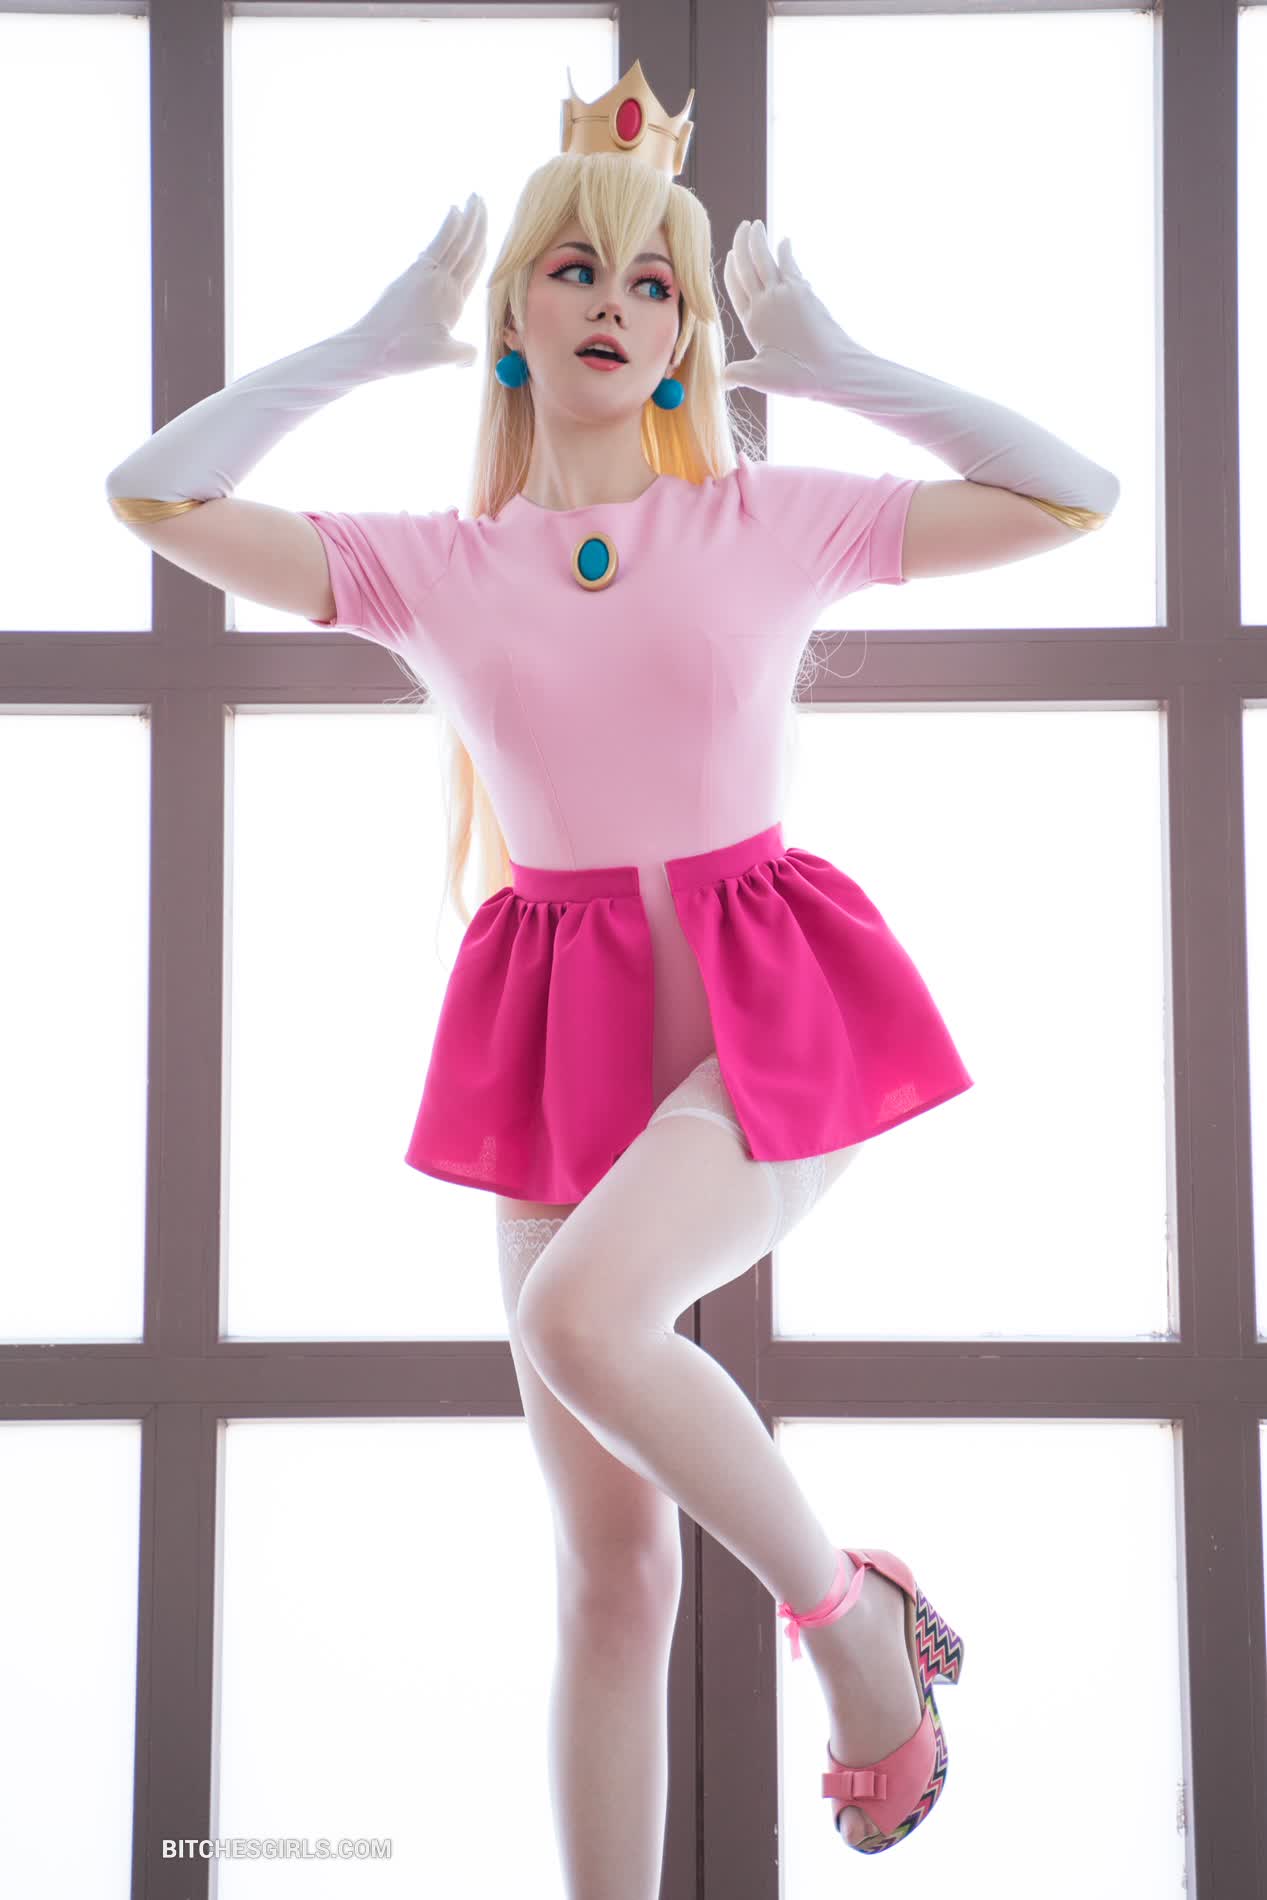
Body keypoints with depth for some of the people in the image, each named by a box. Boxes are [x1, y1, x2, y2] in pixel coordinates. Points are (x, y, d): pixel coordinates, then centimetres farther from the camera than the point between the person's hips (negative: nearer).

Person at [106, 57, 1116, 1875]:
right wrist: (374, 345, 5)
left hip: (769, 1011, -2)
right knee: (610, 1567, 4)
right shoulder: (435, 567, 6)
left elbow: (1078, 496, 3)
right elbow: (154, 495, -2)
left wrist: (836, 364, 5)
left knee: (582, 1312, -31)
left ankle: (851, 1606, -5)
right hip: (558, 1033, 2)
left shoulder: (773, 523, 4)